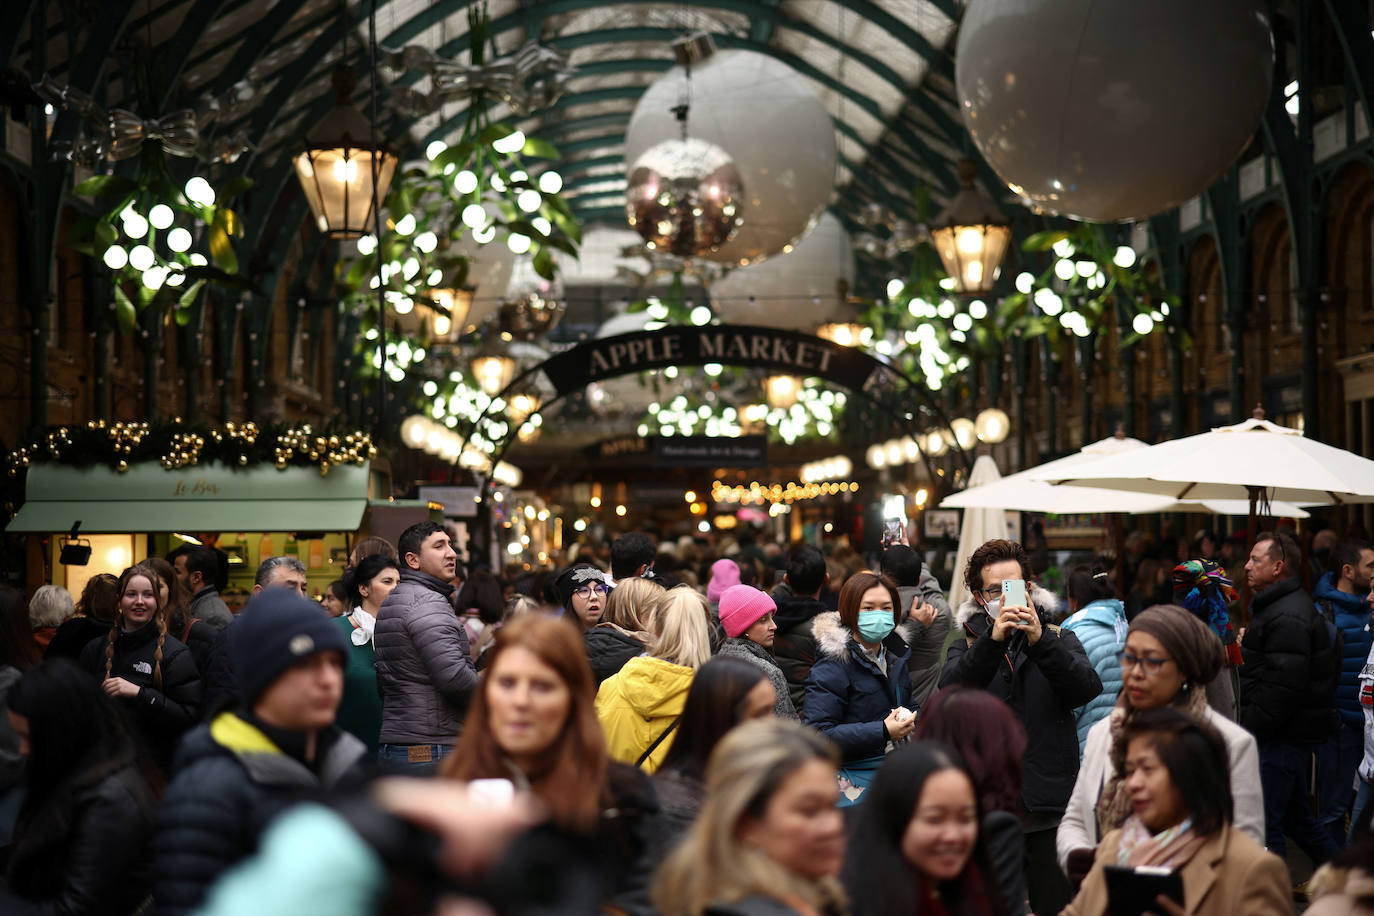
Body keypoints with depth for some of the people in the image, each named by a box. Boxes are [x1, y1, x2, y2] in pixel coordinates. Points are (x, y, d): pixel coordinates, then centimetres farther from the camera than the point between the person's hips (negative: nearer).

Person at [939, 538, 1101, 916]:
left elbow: (1088, 688, -9)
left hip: (1050, 810, 0)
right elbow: (951, 689, -12)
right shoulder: (967, 647, 11)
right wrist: (993, 639, -26)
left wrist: (1040, 640, -23)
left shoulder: (1059, 640, 12)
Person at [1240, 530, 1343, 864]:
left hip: (1282, 736, -11)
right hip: (1287, 733, 11)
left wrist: (1250, 729, -21)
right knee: (1295, 816, 19)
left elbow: (1284, 685, -25)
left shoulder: (1288, 617, -18)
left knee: (1263, 824, -6)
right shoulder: (1275, 607, 17)